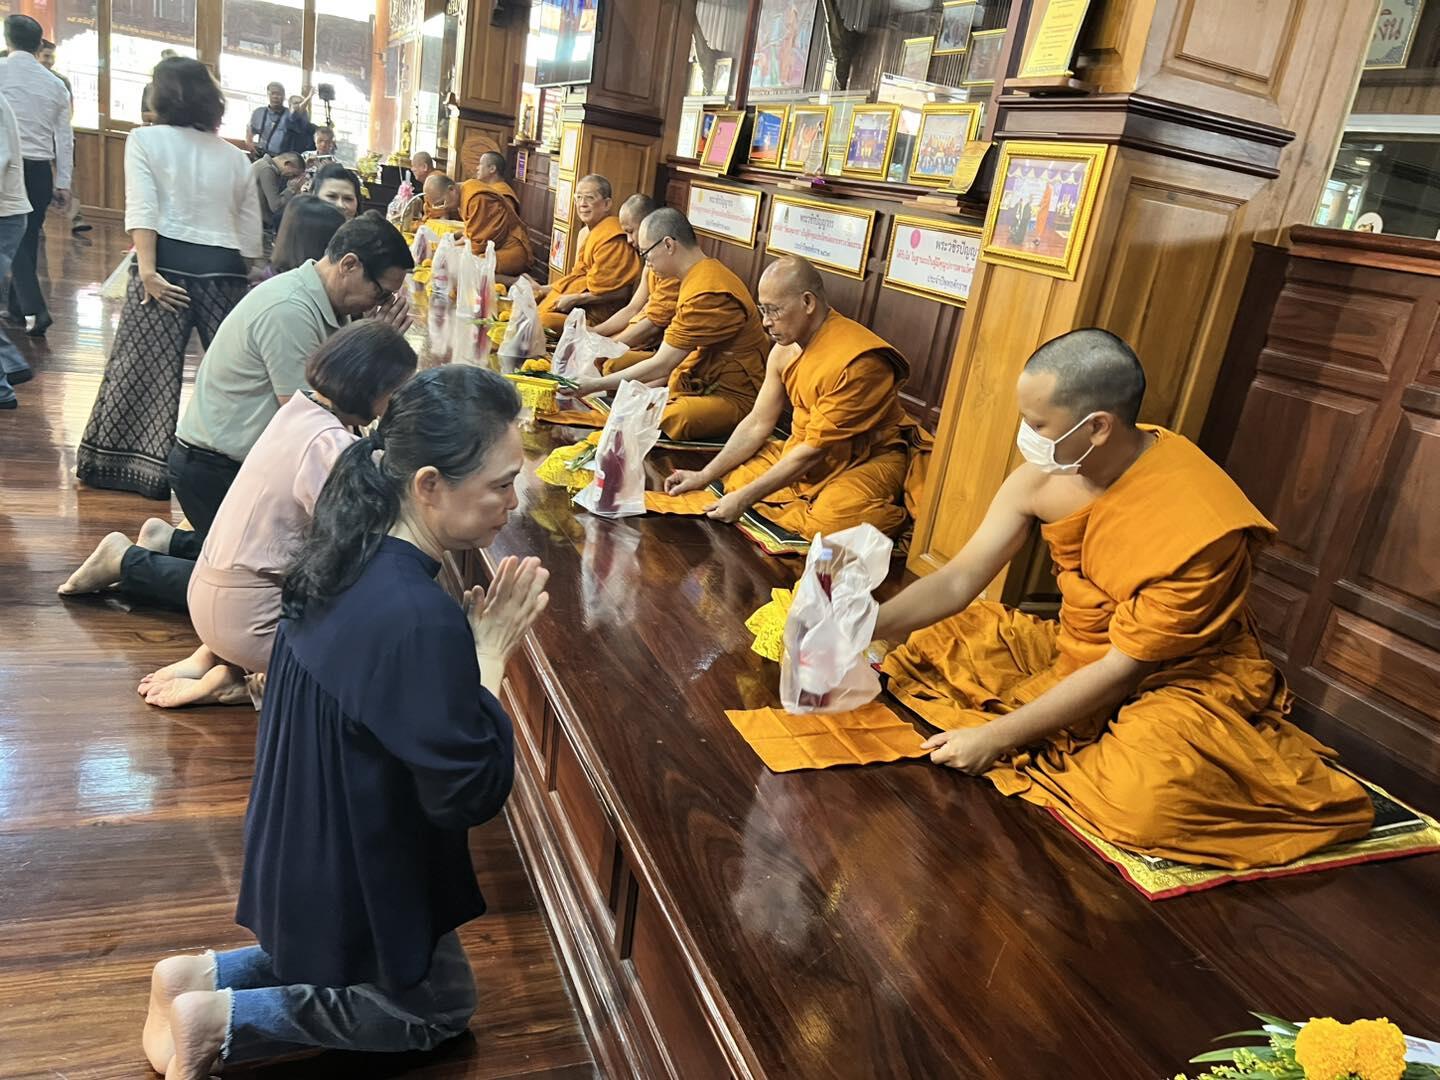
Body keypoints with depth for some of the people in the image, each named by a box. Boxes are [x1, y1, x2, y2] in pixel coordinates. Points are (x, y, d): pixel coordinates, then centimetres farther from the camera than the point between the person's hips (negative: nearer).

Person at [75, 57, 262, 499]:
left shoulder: (144, 139, 6)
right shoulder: (234, 156, 16)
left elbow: (142, 208, -9)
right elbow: (252, 232, 12)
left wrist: (147, 270, -14)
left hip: (169, 261, -2)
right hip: (224, 268, 3)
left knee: (147, 365, 5)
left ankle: (144, 465, 11)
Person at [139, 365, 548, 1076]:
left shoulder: (353, 556, -7)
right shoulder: (420, 620, -35)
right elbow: (468, 794, -27)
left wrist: (467, 639, -7)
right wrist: (488, 656, -21)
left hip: (307, 845, 8)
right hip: (353, 873, -8)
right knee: (439, 1006, 21)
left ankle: (204, 976, 20)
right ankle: (223, 1020, 10)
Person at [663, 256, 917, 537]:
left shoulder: (856, 361, -27)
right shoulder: (784, 348, -2)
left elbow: (815, 449, -24)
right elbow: (757, 424, 4)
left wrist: (746, 498, -22)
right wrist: (704, 476, -2)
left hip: (866, 459, -7)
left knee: (831, 524, -36)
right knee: (732, 478, -6)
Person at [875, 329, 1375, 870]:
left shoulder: (1198, 525, -30)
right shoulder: (1043, 476, -12)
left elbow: (1123, 669, -25)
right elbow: (959, 580, -7)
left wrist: (997, 737, -22)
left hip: (1178, 682, -7)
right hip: (1076, 652, 7)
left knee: (1143, 801, -36)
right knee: (935, 644, -2)